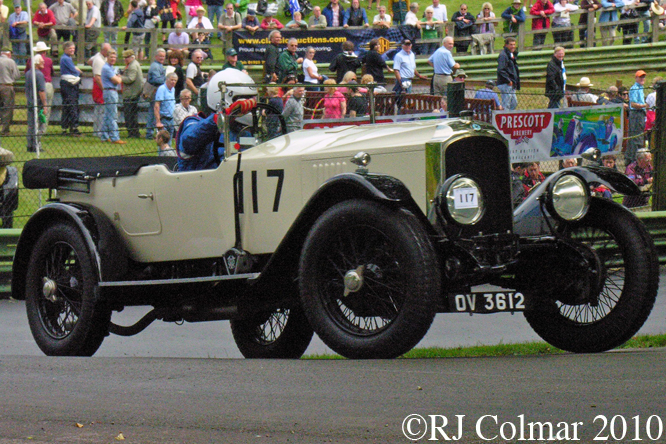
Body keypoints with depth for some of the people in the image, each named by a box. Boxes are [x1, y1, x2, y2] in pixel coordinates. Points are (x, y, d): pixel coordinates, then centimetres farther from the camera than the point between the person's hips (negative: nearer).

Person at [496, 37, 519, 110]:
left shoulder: (512, 55, 17)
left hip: (511, 85, 10)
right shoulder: (503, 55, -13)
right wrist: (508, 80, -19)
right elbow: (501, 70, -23)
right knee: (506, 105, -8)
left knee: (514, 103, 13)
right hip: (505, 84, -10)